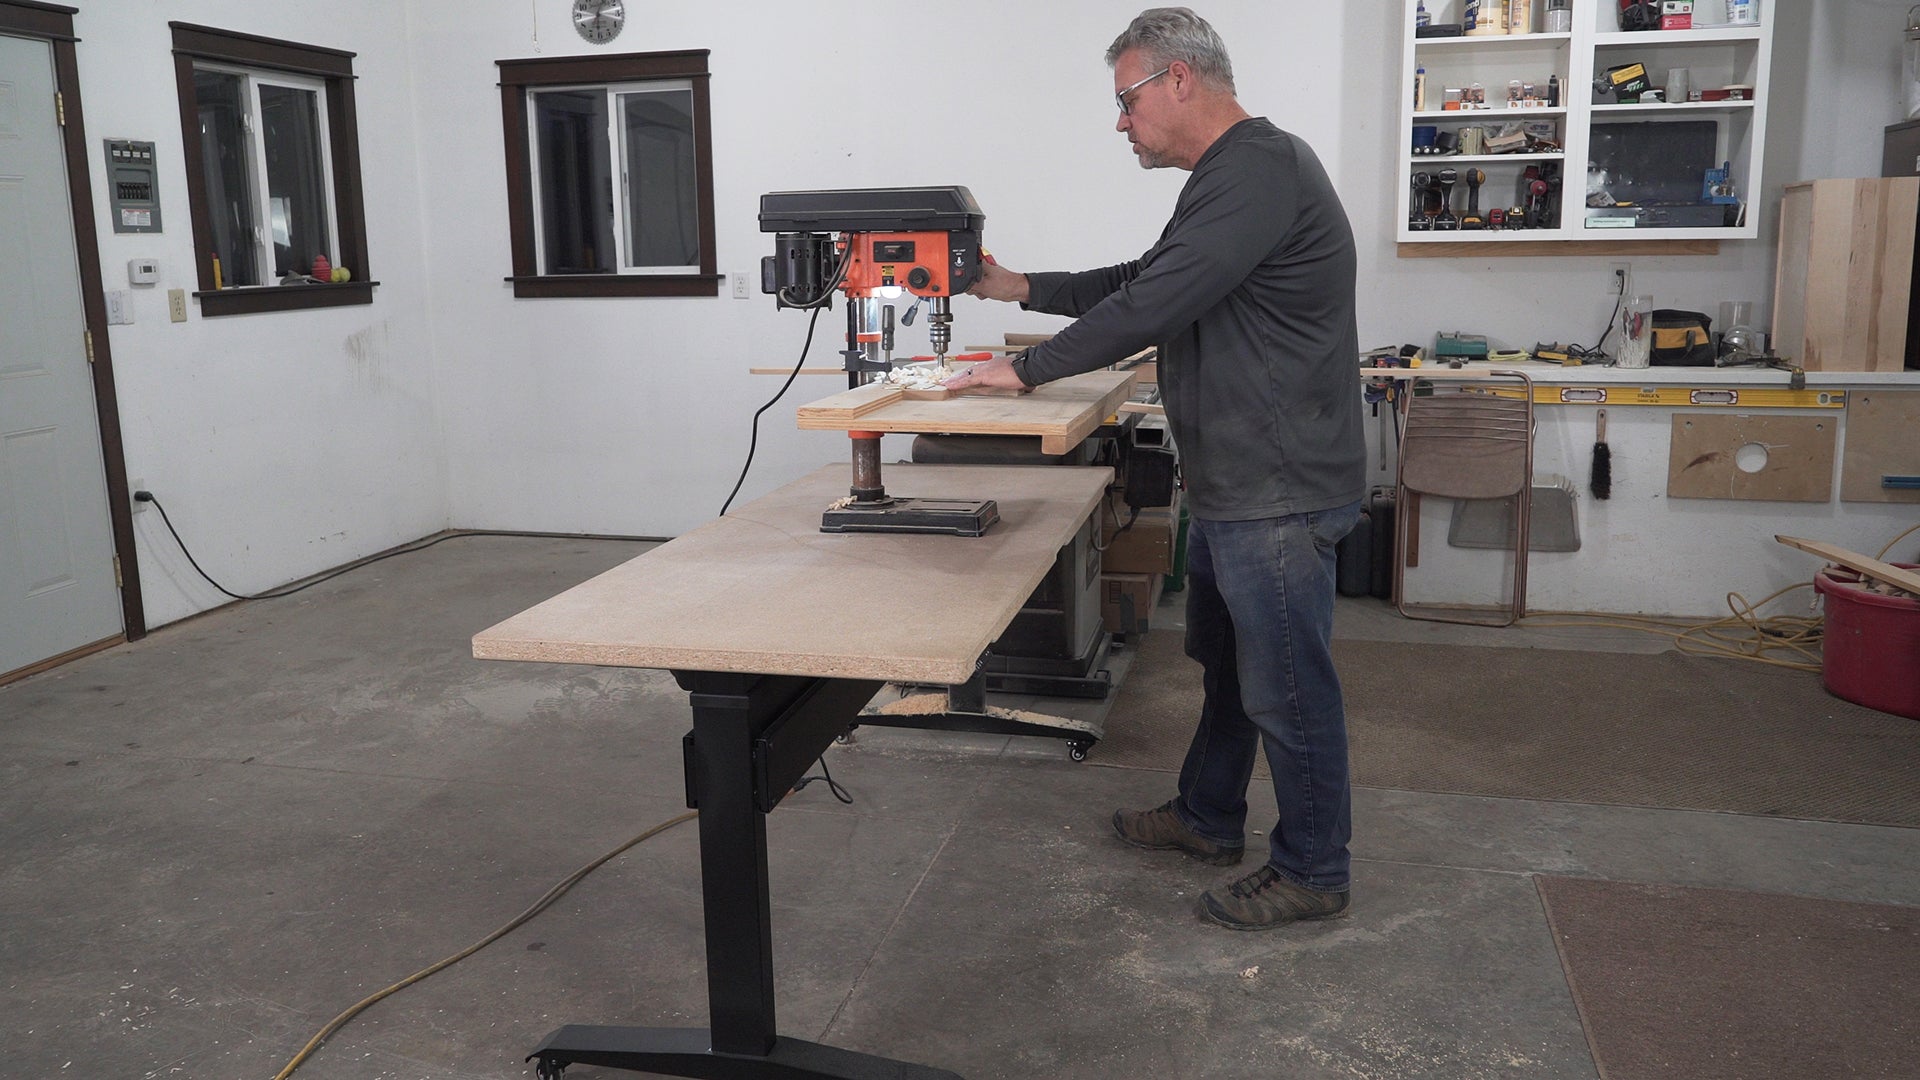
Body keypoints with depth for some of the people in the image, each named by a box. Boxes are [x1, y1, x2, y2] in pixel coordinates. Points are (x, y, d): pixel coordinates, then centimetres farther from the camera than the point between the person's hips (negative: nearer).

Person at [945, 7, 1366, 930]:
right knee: (1224, 663, 22)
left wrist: (1026, 369, -13)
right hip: (1231, 484, 11)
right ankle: (1208, 819, 39)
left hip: (1279, 492, -11)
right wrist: (1019, 290, 17)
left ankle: (1311, 872, 19)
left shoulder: (1260, 170, -19)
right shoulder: (1228, 176, 16)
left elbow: (1153, 306, -24)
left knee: (1286, 689, 2)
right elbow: (1142, 281, 24)